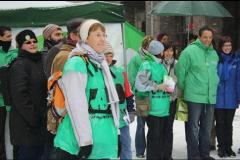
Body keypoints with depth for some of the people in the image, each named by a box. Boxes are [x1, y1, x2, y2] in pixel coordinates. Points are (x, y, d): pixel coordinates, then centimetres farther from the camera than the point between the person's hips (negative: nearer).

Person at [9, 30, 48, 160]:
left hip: (39, 121, 8)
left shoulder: (38, 62, 14)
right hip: (26, 124, -8)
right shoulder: (19, 65, -12)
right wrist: (33, 117, -19)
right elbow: (19, 95, -19)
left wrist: (41, 116, 10)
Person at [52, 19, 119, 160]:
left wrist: (114, 132, 17)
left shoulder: (101, 63, 14)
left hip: (104, 137, 8)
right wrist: (85, 139, -21)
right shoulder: (76, 63, -12)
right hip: (82, 140, -8)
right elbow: (75, 104, -19)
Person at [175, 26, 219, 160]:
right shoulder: (190, 51, -9)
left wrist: (214, 87, 16)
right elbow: (180, 71, -8)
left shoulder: (214, 53, 10)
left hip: (211, 97, 6)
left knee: (207, 128, 14)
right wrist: (183, 88, -2)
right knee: (193, 128, 2)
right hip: (194, 97, -6)